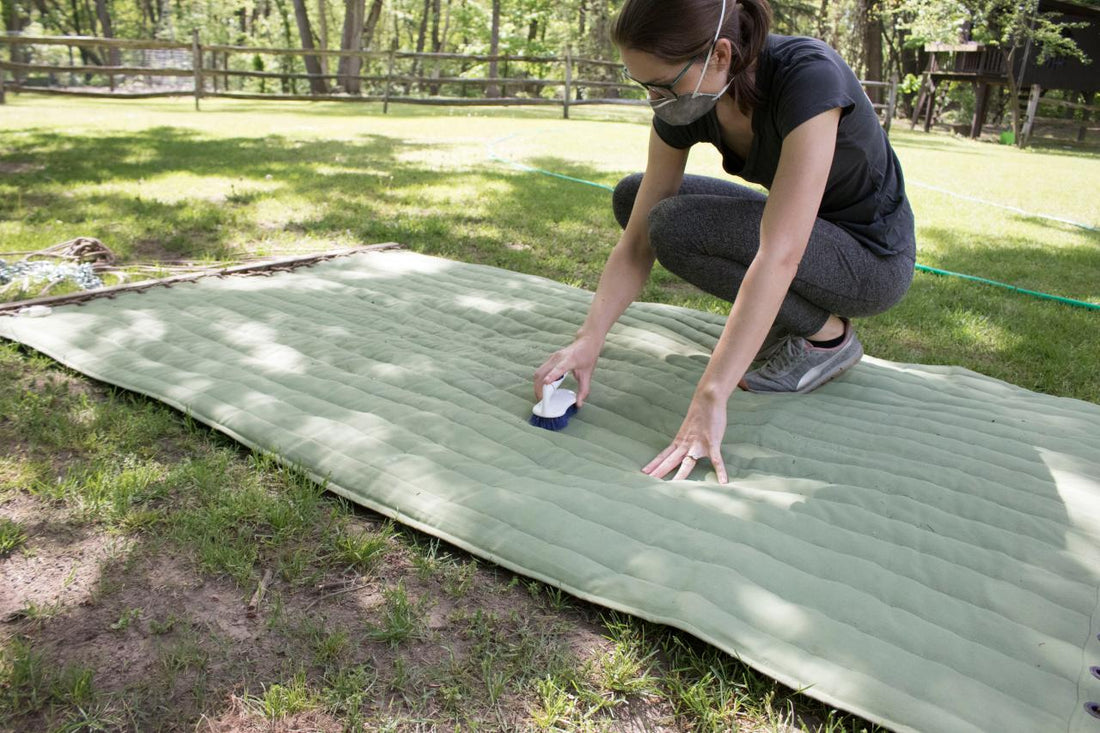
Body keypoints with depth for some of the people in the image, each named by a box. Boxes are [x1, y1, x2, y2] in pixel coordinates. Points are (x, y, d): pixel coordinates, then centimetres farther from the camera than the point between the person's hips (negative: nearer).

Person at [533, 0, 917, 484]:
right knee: (633, 197, -1)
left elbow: (778, 256, -40)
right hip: (802, 231, 7)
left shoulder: (809, 78, -32)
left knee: (675, 226, -26)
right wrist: (588, 340, -22)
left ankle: (827, 337, -7)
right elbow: (637, 241, -11)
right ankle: (782, 323, 5)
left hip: (872, 259, -7)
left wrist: (709, 399, -43)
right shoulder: (684, 105, -12)